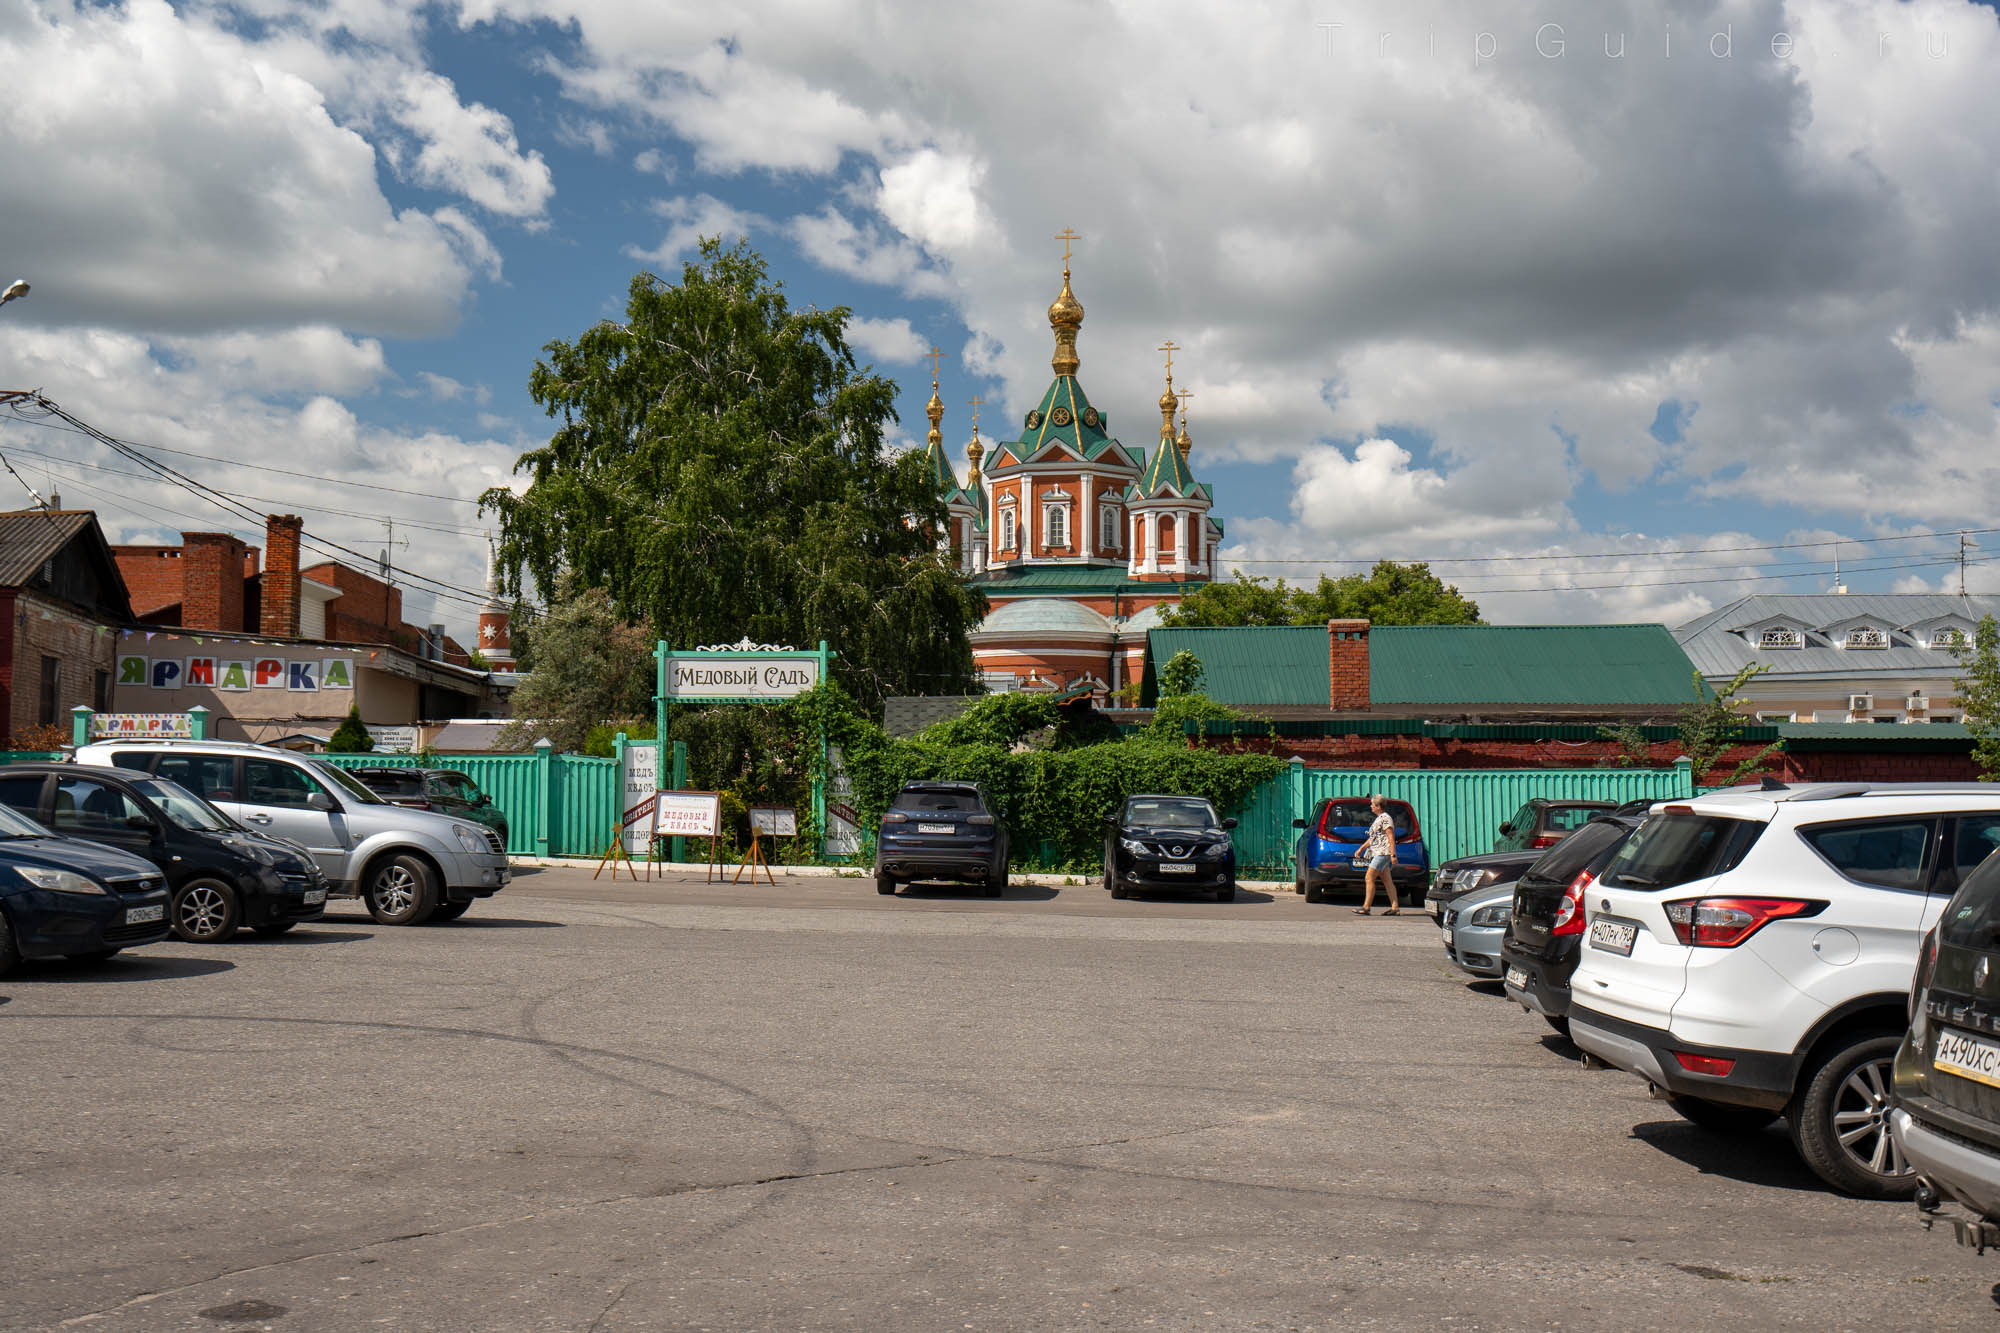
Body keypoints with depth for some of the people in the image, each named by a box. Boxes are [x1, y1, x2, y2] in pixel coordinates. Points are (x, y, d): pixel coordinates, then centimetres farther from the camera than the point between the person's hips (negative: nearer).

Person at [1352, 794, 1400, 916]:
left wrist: (1393, 855, -22)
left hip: (1383, 852, -10)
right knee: (1387, 881, 7)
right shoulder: (1378, 819, 20)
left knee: (1369, 878, -12)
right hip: (1378, 853, 10)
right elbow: (1372, 838, 26)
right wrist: (1361, 849, 23)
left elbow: (1391, 837, -17)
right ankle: (1395, 908, 6)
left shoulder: (1385, 818, -11)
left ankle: (1366, 907, -13)